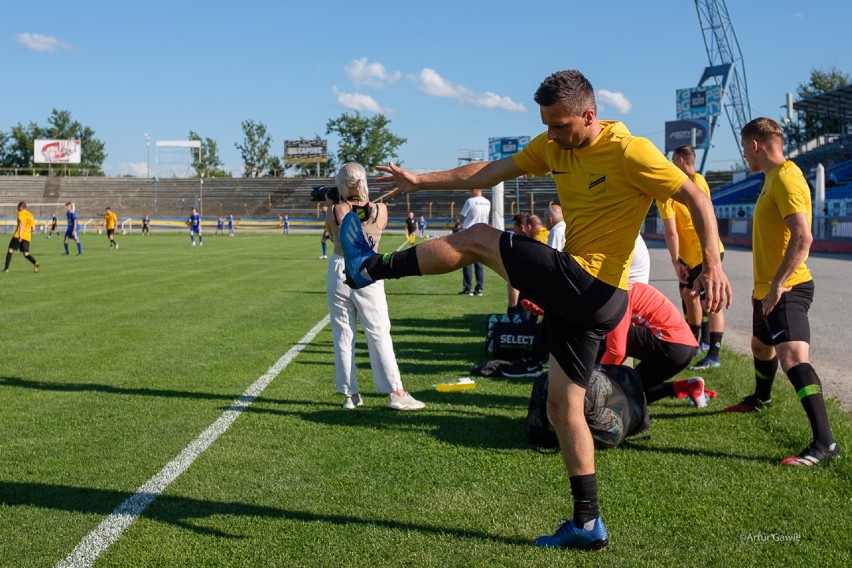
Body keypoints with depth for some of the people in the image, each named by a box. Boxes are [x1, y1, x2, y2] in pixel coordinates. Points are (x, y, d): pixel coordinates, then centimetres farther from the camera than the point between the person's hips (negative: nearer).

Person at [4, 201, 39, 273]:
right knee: (26, 254, 7)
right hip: (27, 237, 6)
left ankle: (6, 268, -4)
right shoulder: (31, 215, 19)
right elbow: (33, 228, 16)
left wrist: (20, 235, -22)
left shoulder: (21, 213, 0)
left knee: (10, 250, 2)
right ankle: (35, 263, -21)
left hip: (18, 235, -6)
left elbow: (21, 223, -15)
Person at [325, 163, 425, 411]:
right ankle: (396, 393, 0)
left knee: (343, 335, 8)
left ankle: (350, 395, 12)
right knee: (379, 334, 3)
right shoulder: (380, 210, -6)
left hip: (338, 275, 0)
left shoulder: (333, 212, -8)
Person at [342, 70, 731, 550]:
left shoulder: (630, 152, -12)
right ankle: (588, 525, 19)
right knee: (564, 406, 11)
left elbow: (697, 198, -11)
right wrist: (421, 181, 11)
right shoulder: (553, 146, 9)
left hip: (592, 291, -9)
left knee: (478, 239, -5)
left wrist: (713, 265, -22)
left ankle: (371, 268, 8)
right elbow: (493, 171, 14)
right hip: (577, 296, 9)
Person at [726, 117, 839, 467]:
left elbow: (803, 237, -27)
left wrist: (777, 285, -28)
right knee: (761, 346, 30)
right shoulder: (772, 178, 15)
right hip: (768, 289, 11)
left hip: (786, 290, -11)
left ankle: (824, 442, -28)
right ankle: (760, 399, 56)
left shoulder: (786, 178, -17)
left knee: (792, 358, -23)